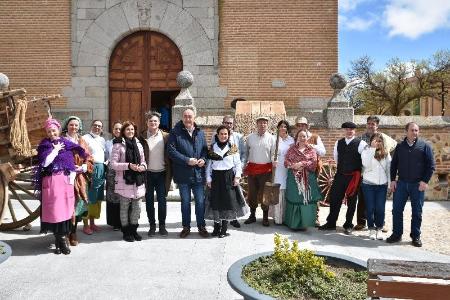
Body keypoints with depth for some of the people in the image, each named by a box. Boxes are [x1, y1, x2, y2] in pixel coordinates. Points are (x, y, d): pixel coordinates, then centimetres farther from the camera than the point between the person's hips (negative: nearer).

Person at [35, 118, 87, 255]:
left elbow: (72, 165, 7)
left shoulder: (67, 143, 10)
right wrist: (55, 149, -6)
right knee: (54, 209, -2)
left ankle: (61, 238, 13)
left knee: (65, 208, 2)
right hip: (50, 181, -2)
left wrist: (71, 178, -5)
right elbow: (45, 162, -12)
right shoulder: (44, 145, 5)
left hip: (65, 180, 2)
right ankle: (61, 238, 8)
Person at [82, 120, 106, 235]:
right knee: (88, 198, -5)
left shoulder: (102, 140, 20)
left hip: (101, 169, 7)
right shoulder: (85, 138, -2)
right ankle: (86, 225, 2)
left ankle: (92, 222, 20)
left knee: (97, 198, 10)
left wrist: (105, 163, 10)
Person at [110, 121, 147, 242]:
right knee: (124, 207, 6)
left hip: (137, 180, 5)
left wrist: (142, 166, -5)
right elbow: (113, 164, -9)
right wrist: (128, 165, -19)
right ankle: (126, 232, 19)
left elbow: (143, 161, 17)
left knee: (137, 207, 9)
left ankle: (134, 229, 25)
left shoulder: (138, 144, 11)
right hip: (124, 181, -4)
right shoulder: (118, 145, -4)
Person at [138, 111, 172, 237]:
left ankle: (162, 226, 17)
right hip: (148, 173, 0)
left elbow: (169, 156, 2)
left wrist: (169, 174, -2)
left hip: (161, 173, 0)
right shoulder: (142, 137, 0)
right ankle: (152, 225, 20)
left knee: (162, 200, 5)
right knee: (149, 201, 8)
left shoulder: (165, 136, 1)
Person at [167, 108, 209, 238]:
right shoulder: (175, 132, -4)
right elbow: (171, 150, -12)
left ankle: (201, 227, 22)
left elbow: (205, 149, 13)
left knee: (200, 201, 7)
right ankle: (186, 227, 25)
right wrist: (187, 160, -18)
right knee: (185, 202, 11)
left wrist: (203, 159, -9)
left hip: (198, 173, 2)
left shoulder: (200, 133, 7)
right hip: (183, 174, -2)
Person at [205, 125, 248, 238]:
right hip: (216, 178, 1)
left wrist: (237, 177, -7)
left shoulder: (233, 148, 3)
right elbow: (209, 164, 6)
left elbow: (237, 164, 4)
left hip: (229, 177, -1)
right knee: (216, 201, 3)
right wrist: (208, 179, 1)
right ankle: (217, 227, 16)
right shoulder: (212, 148, 5)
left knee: (228, 201, 0)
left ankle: (224, 229, 10)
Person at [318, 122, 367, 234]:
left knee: (351, 202, 7)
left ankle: (348, 225, 20)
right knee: (334, 199, 6)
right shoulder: (338, 143, 7)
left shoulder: (361, 144, -8)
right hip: (340, 175, 4)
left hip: (354, 177, -4)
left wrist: (360, 171, 1)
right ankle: (331, 223, 18)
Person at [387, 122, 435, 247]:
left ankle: (416, 236, 19)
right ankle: (396, 234, 15)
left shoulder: (425, 146, -1)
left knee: (417, 212, 6)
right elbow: (394, 164, 10)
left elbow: (431, 165, -3)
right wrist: (393, 180, 3)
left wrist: (425, 181, -10)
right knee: (397, 210, 3)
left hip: (418, 185, -2)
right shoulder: (400, 146, 7)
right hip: (401, 183, 2)